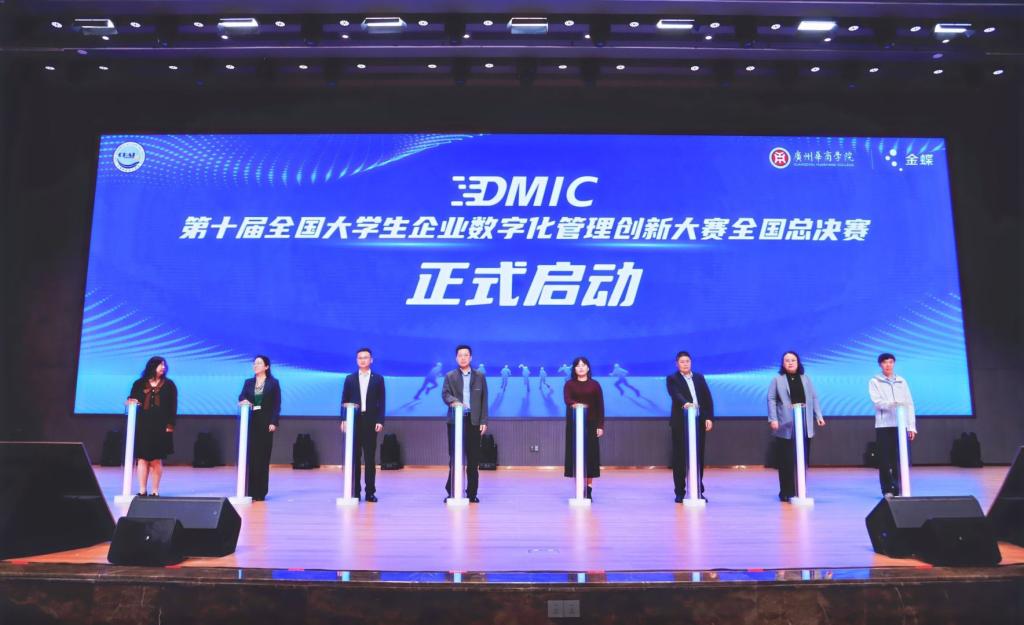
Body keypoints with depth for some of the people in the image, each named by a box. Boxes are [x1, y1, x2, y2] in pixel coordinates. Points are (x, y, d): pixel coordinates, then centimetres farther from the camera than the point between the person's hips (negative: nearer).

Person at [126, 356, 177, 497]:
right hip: (142, 426, 1)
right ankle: (142, 491, 4)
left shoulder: (168, 384, 7)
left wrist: (170, 425, -6)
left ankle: (155, 491, 5)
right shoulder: (139, 384, 9)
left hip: (160, 427, -1)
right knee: (142, 458, -1)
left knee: (156, 460, 0)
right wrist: (132, 401, -13)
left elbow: (173, 406, 2)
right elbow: (131, 399, 12)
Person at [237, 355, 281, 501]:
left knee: (263, 456, -1)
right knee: (250, 455, 0)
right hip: (251, 422, 3)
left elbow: (277, 404, -3)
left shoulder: (273, 383, 2)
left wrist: (273, 422, -13)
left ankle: (260, 492, 4)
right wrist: (243, 401, -24)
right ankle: (249, 491, 6)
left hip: (265, 423, -3)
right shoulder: (248, 382, 13)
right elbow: (241, 397, 0)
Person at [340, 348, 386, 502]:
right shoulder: (350, 378, 10)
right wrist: (343, 420, -4)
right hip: (354, 421, 1)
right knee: (354, 457, 3)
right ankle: (354, 491, 8)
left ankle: (370, 492, 5)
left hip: (370, 422, -1)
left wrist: (380, 421, -7)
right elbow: (344, 401, 6)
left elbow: (381, 402, 2)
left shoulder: (378, 379, 6)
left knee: (370, 458, 1)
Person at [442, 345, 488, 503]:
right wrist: (453, 401, -29)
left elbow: (484, 400, 7)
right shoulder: (450, 376, 8)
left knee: (473, 458, 2)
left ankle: (472, 492, 10)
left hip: (474, 421, 1)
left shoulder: (480, 376, 10)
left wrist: (484, 421, 0)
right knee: (454, 457, 1)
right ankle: (452, 492, 7)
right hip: (455, 420, -1)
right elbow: (445, 394, -7)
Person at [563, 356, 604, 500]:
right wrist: (574, 404, -37)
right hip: (574, 423, 0)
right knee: (576, 454, -3)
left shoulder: (595, 384, 5)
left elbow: (600, 406, 3)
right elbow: (567, 399, -15)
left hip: (590, 424, 0)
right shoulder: (569, 384, 4)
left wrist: (600, 425, -4)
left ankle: (589, 489, 7)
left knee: (590, 455, -1)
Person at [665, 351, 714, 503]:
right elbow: (675, 394, -20)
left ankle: (698, 491, 15)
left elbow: (708, 398, 10)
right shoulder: (672, 379, 0)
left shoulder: (699, 378, 15)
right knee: (680, 458, 0)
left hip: (699, 422, 4)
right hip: (680, 423, -4)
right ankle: (680, 492, 7)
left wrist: (709, 418, -1)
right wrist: (684, 403, -39)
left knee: (698, 457, 6)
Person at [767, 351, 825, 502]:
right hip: (786, 427, -3)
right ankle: (786, 492, 4)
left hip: (804, 426, 3)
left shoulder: (805, 379, 15)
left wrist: (818, 416, 4)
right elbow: (771, 399, -1)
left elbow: (814, 398, 13)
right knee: (786, 460, -2)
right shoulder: (777, 379, 4)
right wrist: (773, 419, -11)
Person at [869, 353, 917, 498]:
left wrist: (912, 426, 3)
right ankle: (888, 490, 5)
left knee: (901, 458, -1)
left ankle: (899, 489, 6)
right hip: (883, 425, -2)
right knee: (885, 459, -2)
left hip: (900, 425, 2)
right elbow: (877, 402, -8)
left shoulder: (902, 381, 13)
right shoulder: (874, 382, 5)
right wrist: (892, 404, -27)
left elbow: (909, 404, 10)